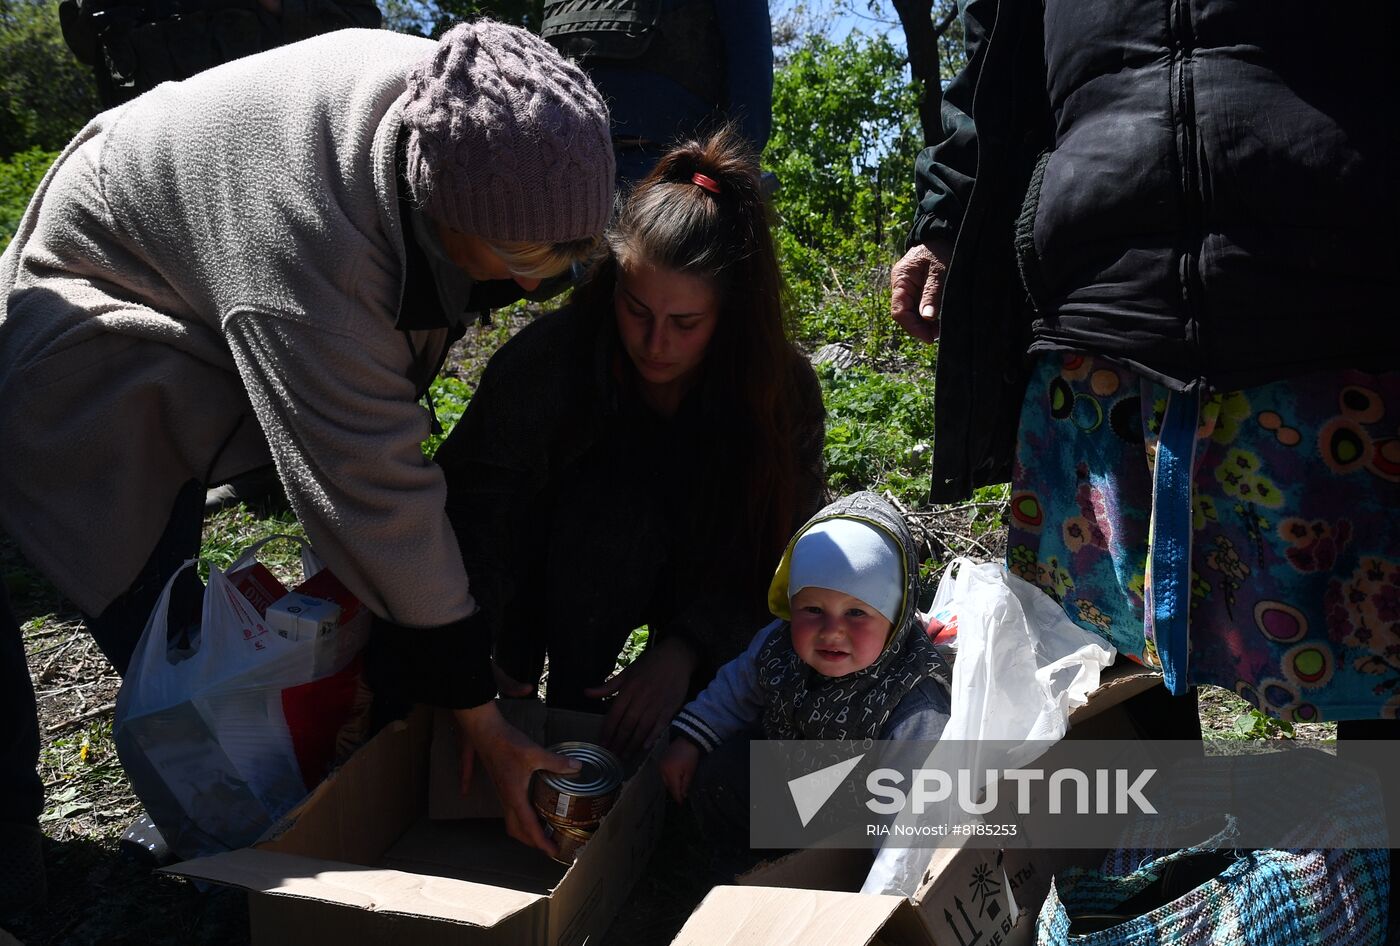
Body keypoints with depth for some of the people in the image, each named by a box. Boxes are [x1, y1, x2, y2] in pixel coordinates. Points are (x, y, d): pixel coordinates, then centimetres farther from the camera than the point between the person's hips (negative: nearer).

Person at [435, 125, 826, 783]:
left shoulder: (782, 388, -22)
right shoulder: (550, 356, -27)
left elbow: (783, 551, -15)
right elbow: (471, 510, -28)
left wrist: (684, 650, -28)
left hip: (706, 580, 2)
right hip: (566, 576, -1)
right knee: (614, 503, -35)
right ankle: (569, 717, -18)